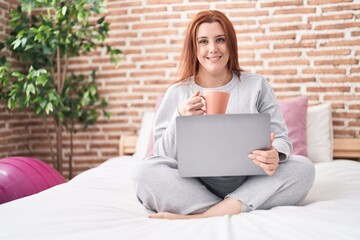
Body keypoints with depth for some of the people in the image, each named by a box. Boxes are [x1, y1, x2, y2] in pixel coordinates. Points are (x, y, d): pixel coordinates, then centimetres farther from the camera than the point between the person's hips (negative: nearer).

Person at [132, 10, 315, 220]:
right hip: (196, 185, -1)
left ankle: (199, 217, -26)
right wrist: (180, 118, -16)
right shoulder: (178, 93, 6)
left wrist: (276, 155, -22)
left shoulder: (256, 86, 7)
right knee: (146, 171, -25)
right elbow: (162, 153, 2)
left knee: (303, 167, -23)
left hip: (247, 185, 2)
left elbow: (281, 138, 3)